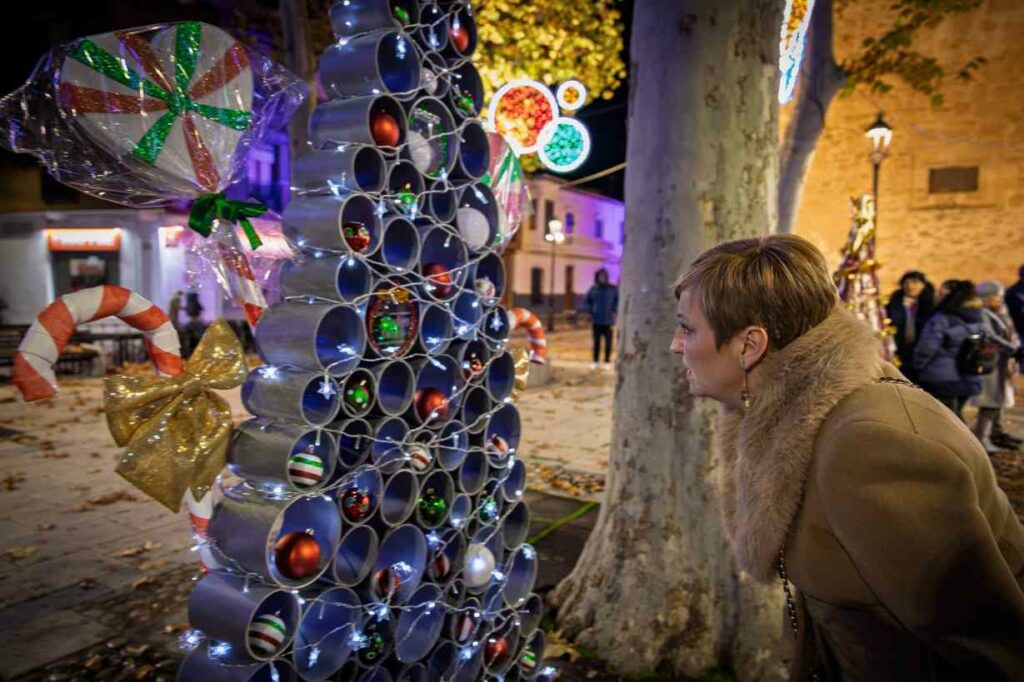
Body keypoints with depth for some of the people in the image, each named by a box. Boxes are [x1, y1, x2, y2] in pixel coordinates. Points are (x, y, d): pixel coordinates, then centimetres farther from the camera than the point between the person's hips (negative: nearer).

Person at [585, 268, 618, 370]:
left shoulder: (613, 289, -2)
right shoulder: (593, 289, 3)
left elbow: (619, 300, 3)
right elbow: (588, 300, 15)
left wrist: (614, 311, -4)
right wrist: (591, 311, 5)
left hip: (608, 320, -1)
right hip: (596, 320, 1)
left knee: (608, 342, 1)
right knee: (596, 342, 8)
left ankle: (607, 361, 11)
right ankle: (595, 361, 17)